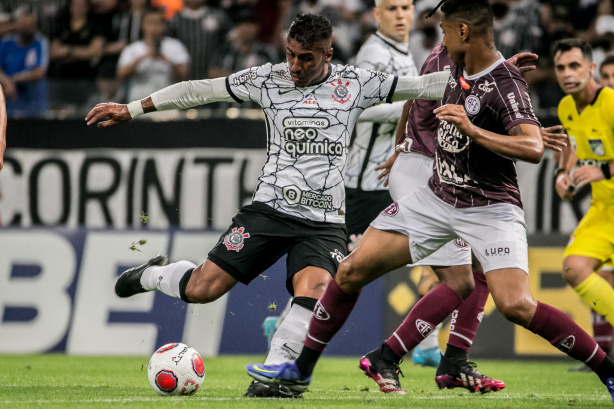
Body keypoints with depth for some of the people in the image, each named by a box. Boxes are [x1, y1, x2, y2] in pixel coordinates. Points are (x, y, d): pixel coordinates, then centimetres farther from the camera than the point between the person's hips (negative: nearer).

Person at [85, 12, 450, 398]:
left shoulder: (356, 83, 0)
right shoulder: (268, 79, 2)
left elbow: (422, 86, -2)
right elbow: (200, 90, 8)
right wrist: (131, 110, 9)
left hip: (324, 224, 0)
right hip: (270, 209, 1)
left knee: (313, 293, -29)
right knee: (201, 290, -6)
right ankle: (153, 274, 28)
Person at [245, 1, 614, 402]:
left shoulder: (505, 85, -21)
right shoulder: (457, 67, 3)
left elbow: (533, 148, -35)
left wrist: (473, 131, -44)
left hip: (490, 208, -7)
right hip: (437, 199, 8)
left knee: (516, 305, -24)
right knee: (352, 270, 1)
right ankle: (301, 369, 15)